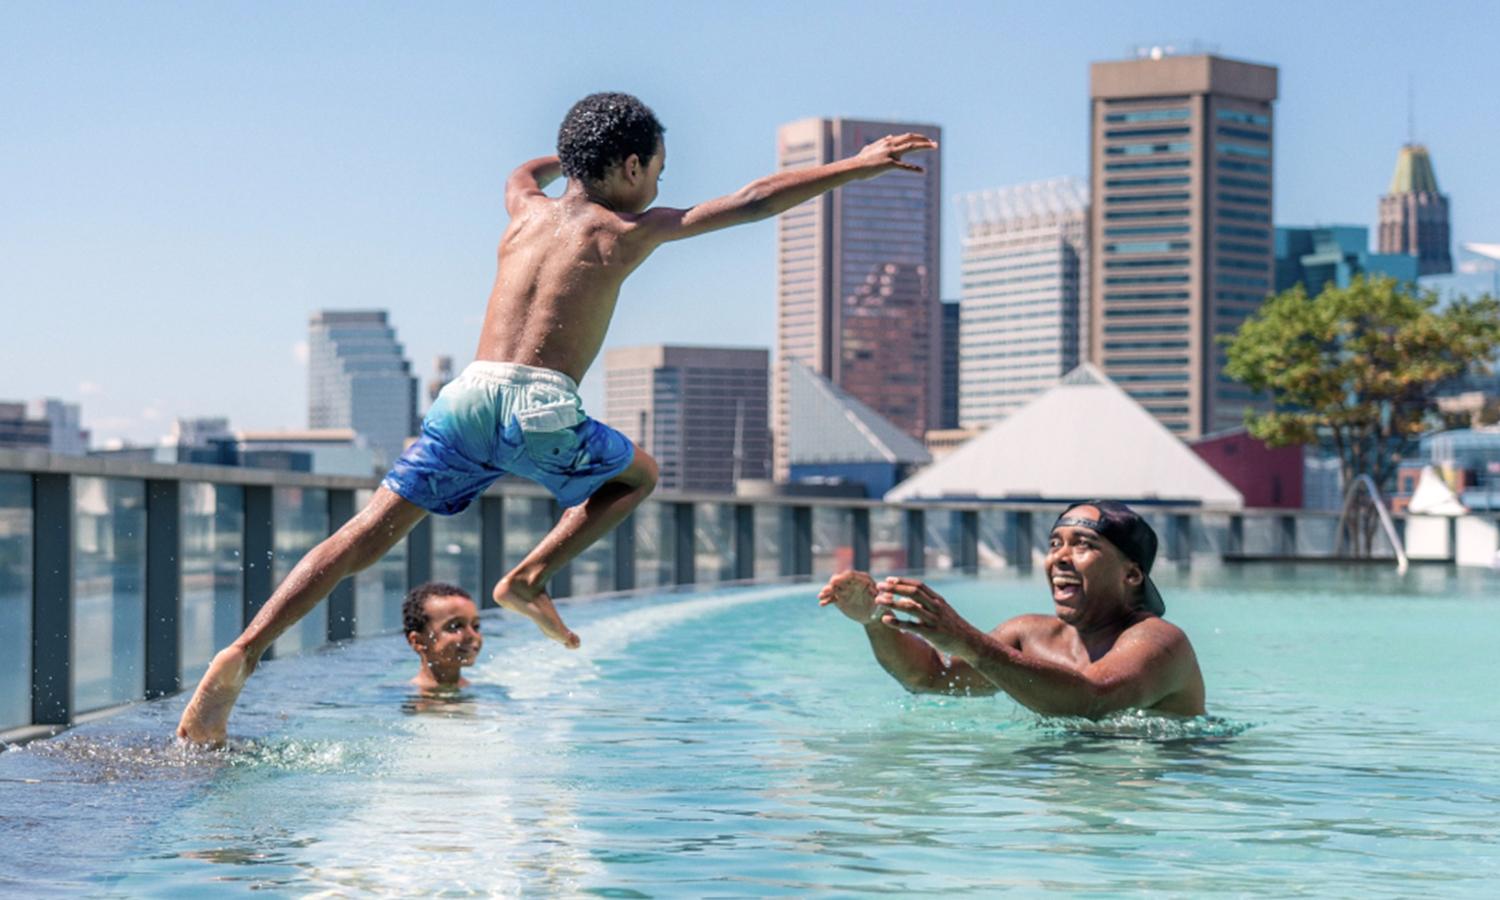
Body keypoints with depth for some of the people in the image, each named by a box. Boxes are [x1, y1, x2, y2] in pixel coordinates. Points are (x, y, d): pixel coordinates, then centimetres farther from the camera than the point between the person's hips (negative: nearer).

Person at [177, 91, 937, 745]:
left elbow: (525, 172, 49)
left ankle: (243, 653, -15)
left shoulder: (527, 214, 22)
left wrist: (578, 150, 66)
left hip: (466, 395, 4)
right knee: (639, 475, 25)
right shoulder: (630, 230, 9)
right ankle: (530, 578, 9)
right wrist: (856, 166, 18)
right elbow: (756, 201, 11)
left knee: (366, 536, 0)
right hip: (539, 408, -4)